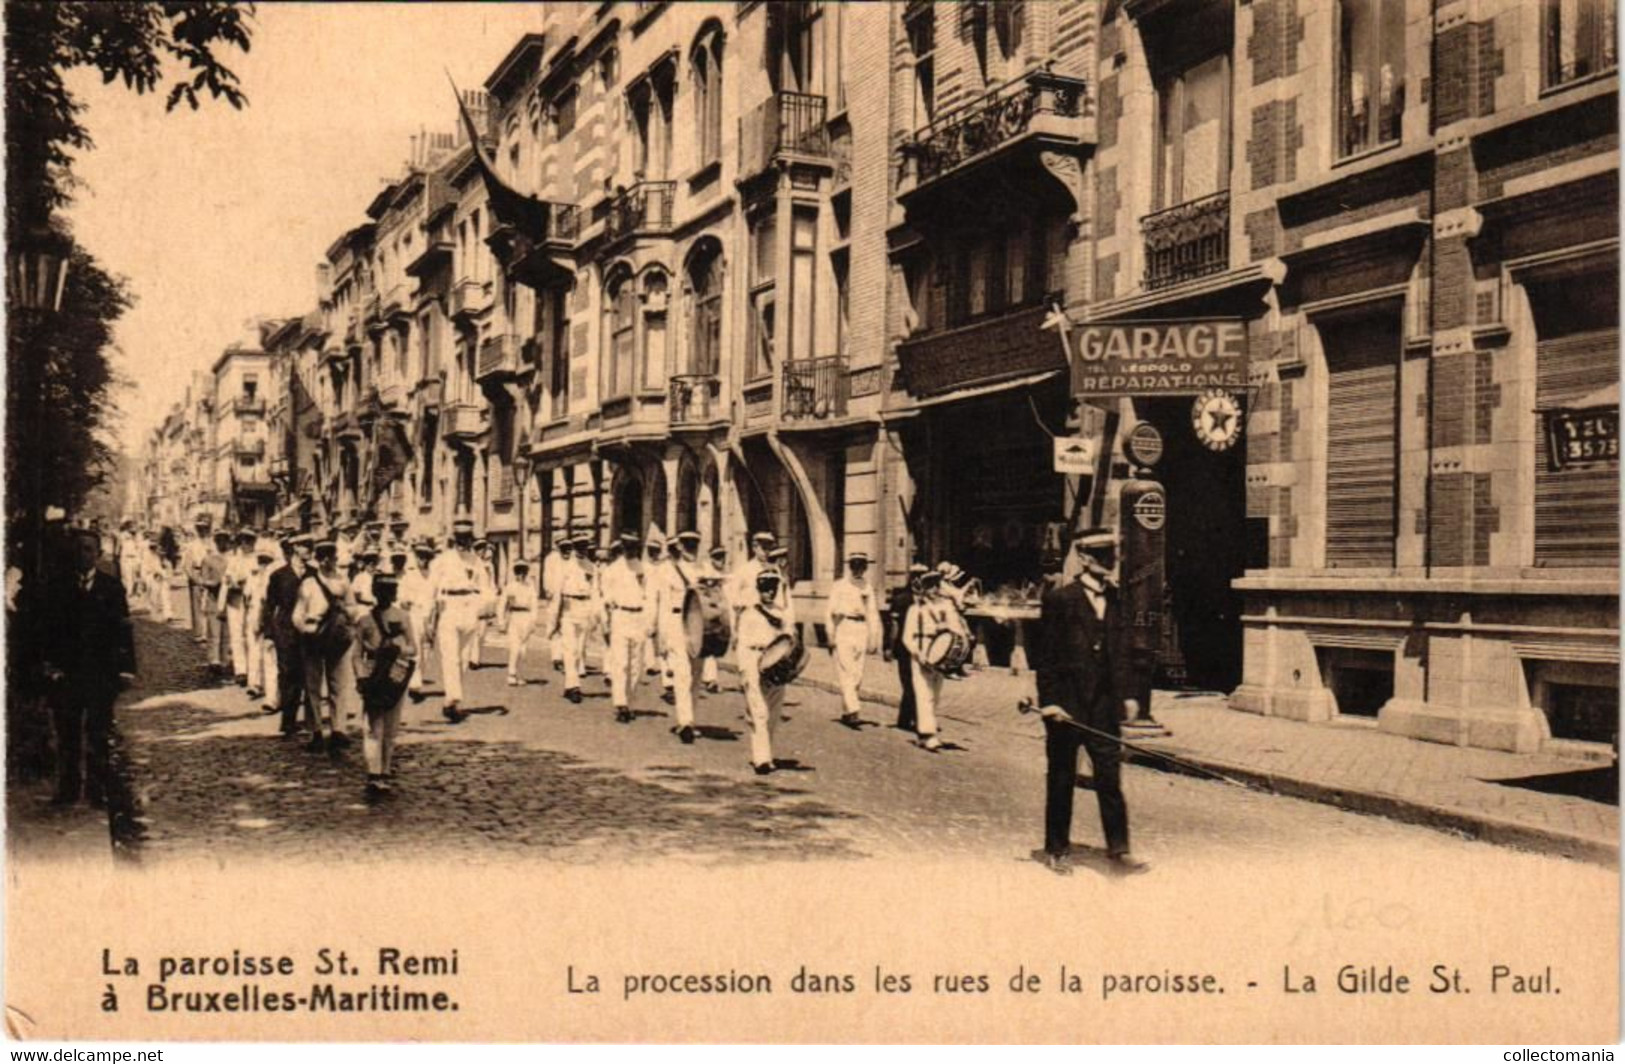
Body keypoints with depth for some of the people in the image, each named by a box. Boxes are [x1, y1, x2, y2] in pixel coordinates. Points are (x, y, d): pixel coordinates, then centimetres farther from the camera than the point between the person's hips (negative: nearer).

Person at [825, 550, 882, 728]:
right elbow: (830, 612, 3)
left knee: (857, 675, 5)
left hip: (862, 631, 4)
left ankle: (845, 711, 15)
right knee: (847, 672, -13)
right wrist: (831, 636, -4)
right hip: (843, 631, -4)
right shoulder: (839, 587, 4)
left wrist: (874, 639, 10)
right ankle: (852, 710, -20)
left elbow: (872, 614, 15)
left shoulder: (868, 589, 14)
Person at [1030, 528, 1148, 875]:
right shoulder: (1060, 598, -9)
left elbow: (1120, 649, 12)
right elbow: (1045, 652, -10)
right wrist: (1049, 699, -14)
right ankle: (1056, 849, 19)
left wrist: (1126, 694, 7)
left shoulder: (1113, 599, 8)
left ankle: (1118, 847, 13)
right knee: (1061, 778, 7)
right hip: (1066, 703, -4)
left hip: (1103, 703, 4)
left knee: (1110, 775, 4)